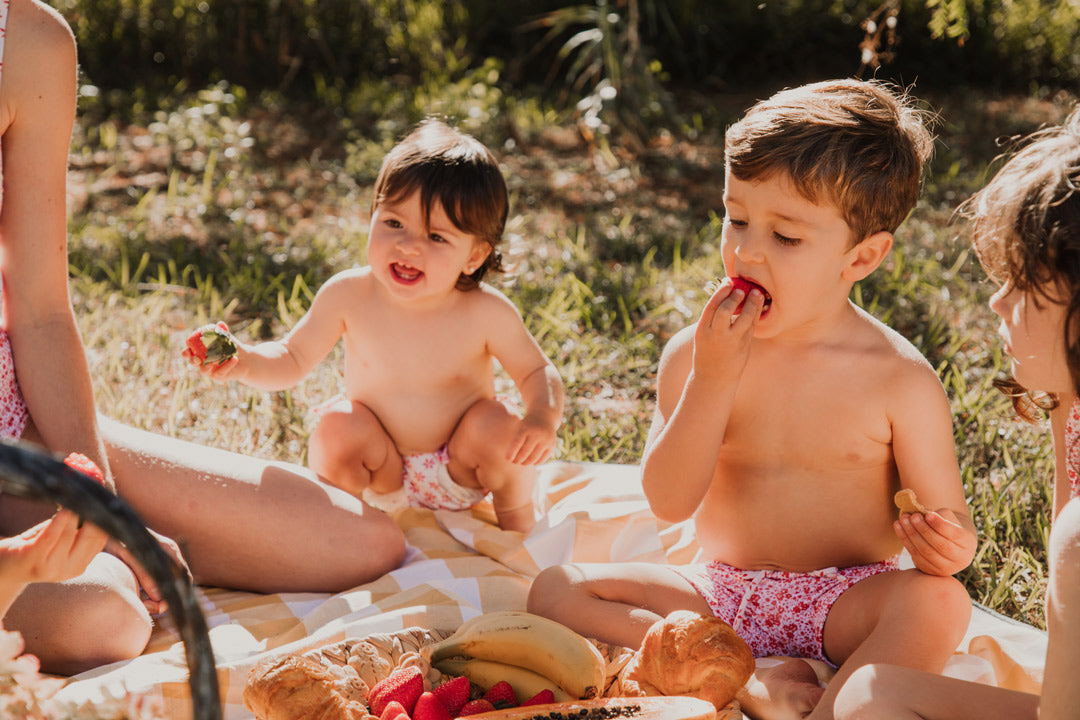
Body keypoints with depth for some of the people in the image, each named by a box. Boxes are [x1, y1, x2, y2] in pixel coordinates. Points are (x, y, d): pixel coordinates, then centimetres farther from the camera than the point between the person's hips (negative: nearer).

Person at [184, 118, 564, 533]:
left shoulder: (486, 313, -23)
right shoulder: (348, 296, -21)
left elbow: (538, 371, -9)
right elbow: (293, 359, -10)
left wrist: (543, 418, -31)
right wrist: (245, 363, -31)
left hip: (461, 471, 0)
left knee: (495, 425, -28)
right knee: (337, 424, -26)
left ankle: (516, 516, 4)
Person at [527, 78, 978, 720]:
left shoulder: (900, 379, -11)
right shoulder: (696, 353, -5)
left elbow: (950, 520, -5)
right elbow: (669, 501, -12)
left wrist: (946, 543, -31)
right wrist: (713, 380, -23)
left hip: (845, 601, -3)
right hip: (723, 592, 3)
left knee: (938, 603, -33)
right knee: (555, 590, -15)